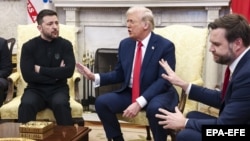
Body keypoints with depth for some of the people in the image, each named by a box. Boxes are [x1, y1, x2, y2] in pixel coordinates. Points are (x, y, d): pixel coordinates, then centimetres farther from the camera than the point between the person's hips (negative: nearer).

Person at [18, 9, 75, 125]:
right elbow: (28, 75, -10)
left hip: (58, 89, 0)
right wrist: (56, 74, -9)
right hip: (36, 89, 0)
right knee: (26, 104, -32)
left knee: (61, 104, -33)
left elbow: (69, 71, -11)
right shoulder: (29, 46, 0)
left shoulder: (65, 44, 3)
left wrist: (41, 70, -10)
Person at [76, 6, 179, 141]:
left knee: (155, 108, -37)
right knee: (101, 102, -14)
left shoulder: (165, 46, -12)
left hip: (159, 93, -5)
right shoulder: (125, 44, 5)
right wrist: (94, 77, -5)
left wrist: (139, 102, -31)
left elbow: (164, 80, -20)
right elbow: (119, 74, 11)